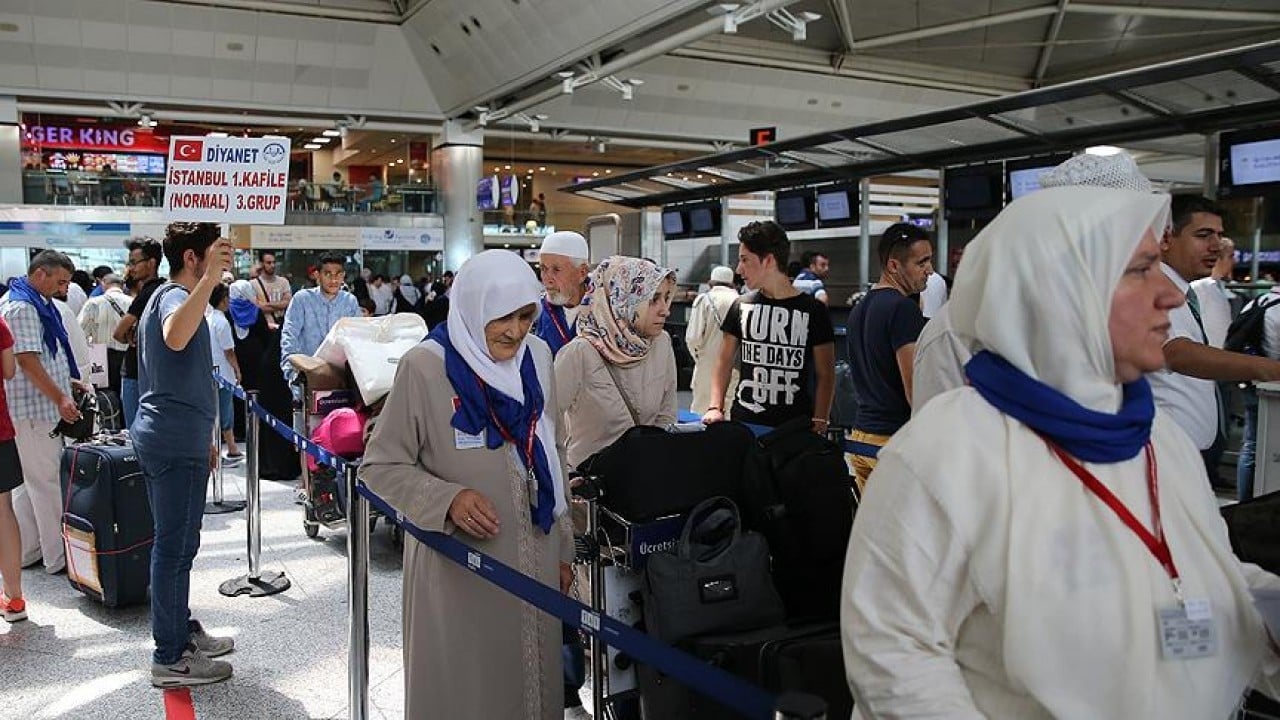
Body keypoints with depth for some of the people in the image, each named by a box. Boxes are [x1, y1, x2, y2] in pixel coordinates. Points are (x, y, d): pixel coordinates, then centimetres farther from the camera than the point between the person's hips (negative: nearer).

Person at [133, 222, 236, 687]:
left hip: (167, 438, 11)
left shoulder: (168, 296, 20)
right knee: (176, 546, -4)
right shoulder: (176, 295, -14)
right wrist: (209, 279, -45)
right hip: (176, 443, -11)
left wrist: (202, 438, 29)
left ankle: (181, 631, 31)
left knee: (175, 543, 18)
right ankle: (170, 658, 4)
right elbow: (175, 338, -41)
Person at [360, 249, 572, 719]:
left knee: (534, 676, 15)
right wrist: (448, 499, -22)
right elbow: (380, 466, -7)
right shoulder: (425, 367, -14)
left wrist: (561, 547, 14)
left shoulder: (538, 356, 2)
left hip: (535, 561, 5)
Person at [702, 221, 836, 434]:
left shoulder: (813, 311, -2)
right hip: (744, 423, 2)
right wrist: (715, 407, -2)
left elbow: (825, 375, 0)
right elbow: (725, 361, 11)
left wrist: (819, 423, -10)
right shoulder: (741, 307, 7)